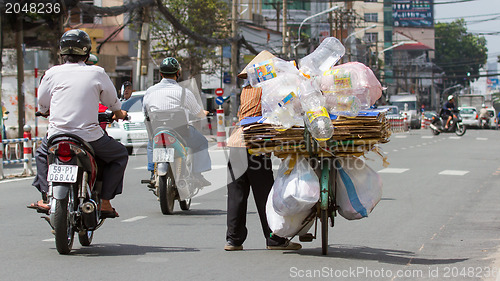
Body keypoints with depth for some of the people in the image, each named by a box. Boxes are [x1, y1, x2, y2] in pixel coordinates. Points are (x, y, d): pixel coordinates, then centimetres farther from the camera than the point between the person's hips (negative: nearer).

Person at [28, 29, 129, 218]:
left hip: (57, 134, 2)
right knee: (120, 155, 20)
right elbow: (112, 102, 15)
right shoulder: (97, 73, 2)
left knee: (42, 154, 33)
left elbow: (42, 107, 14)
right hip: (89, 135, -2)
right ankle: (104, 201, 10)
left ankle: (46, 197, 19)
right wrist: (119, 114, 38)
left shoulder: (52, 73, 4)